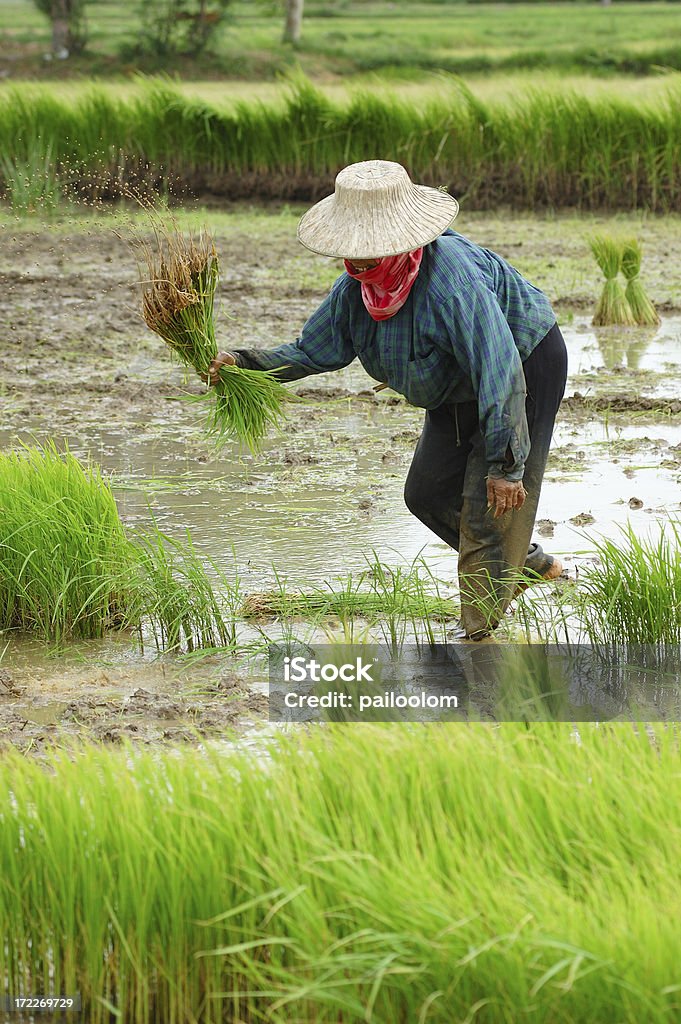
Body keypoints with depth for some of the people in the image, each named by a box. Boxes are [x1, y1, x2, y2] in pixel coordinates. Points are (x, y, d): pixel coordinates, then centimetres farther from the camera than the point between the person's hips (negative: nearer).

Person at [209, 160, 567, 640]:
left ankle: (480, 637, 3)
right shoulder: (358, 286, -14)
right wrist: (245, 362, -18)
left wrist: (506, 465, -40)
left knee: (486, 505, -9)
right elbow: (311, 352, -1)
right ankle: (532, 563, 31)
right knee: (428, 493, 13)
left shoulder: (450, 275, -40)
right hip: (458, 393, 9)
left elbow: (500, 373, -41)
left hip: (528, 363, -9)